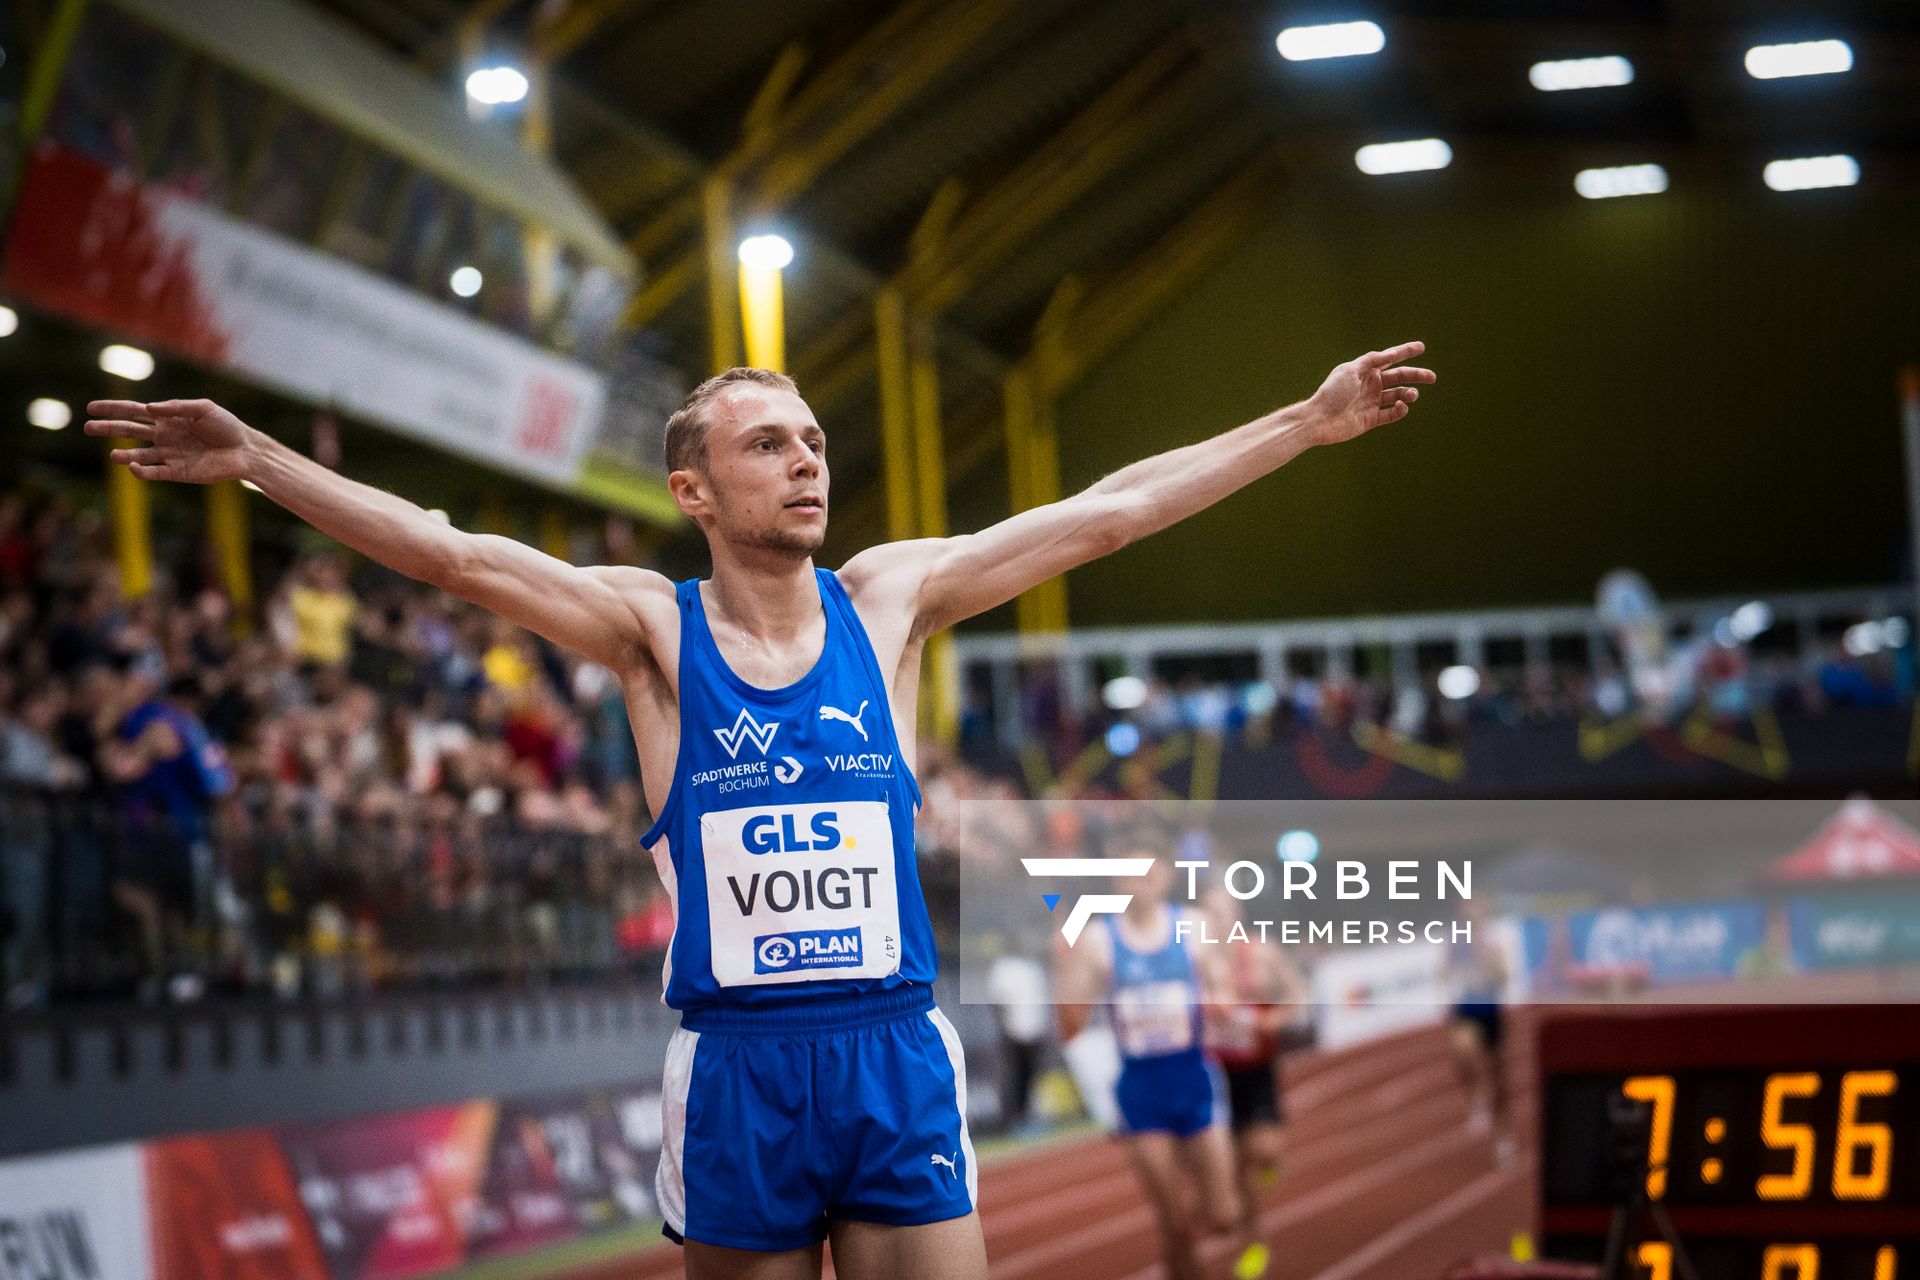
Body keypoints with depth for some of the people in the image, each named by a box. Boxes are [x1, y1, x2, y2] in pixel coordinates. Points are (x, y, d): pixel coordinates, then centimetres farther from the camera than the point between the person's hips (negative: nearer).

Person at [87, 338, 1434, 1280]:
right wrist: (259, 458, -18)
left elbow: (1106, 512, 4)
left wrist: (1311, 421, 3)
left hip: (898, 1062, 1)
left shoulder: (890, 599, 6)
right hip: (735, 1066, -1)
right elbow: (452, 552, -9)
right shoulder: (652, 627, 1)